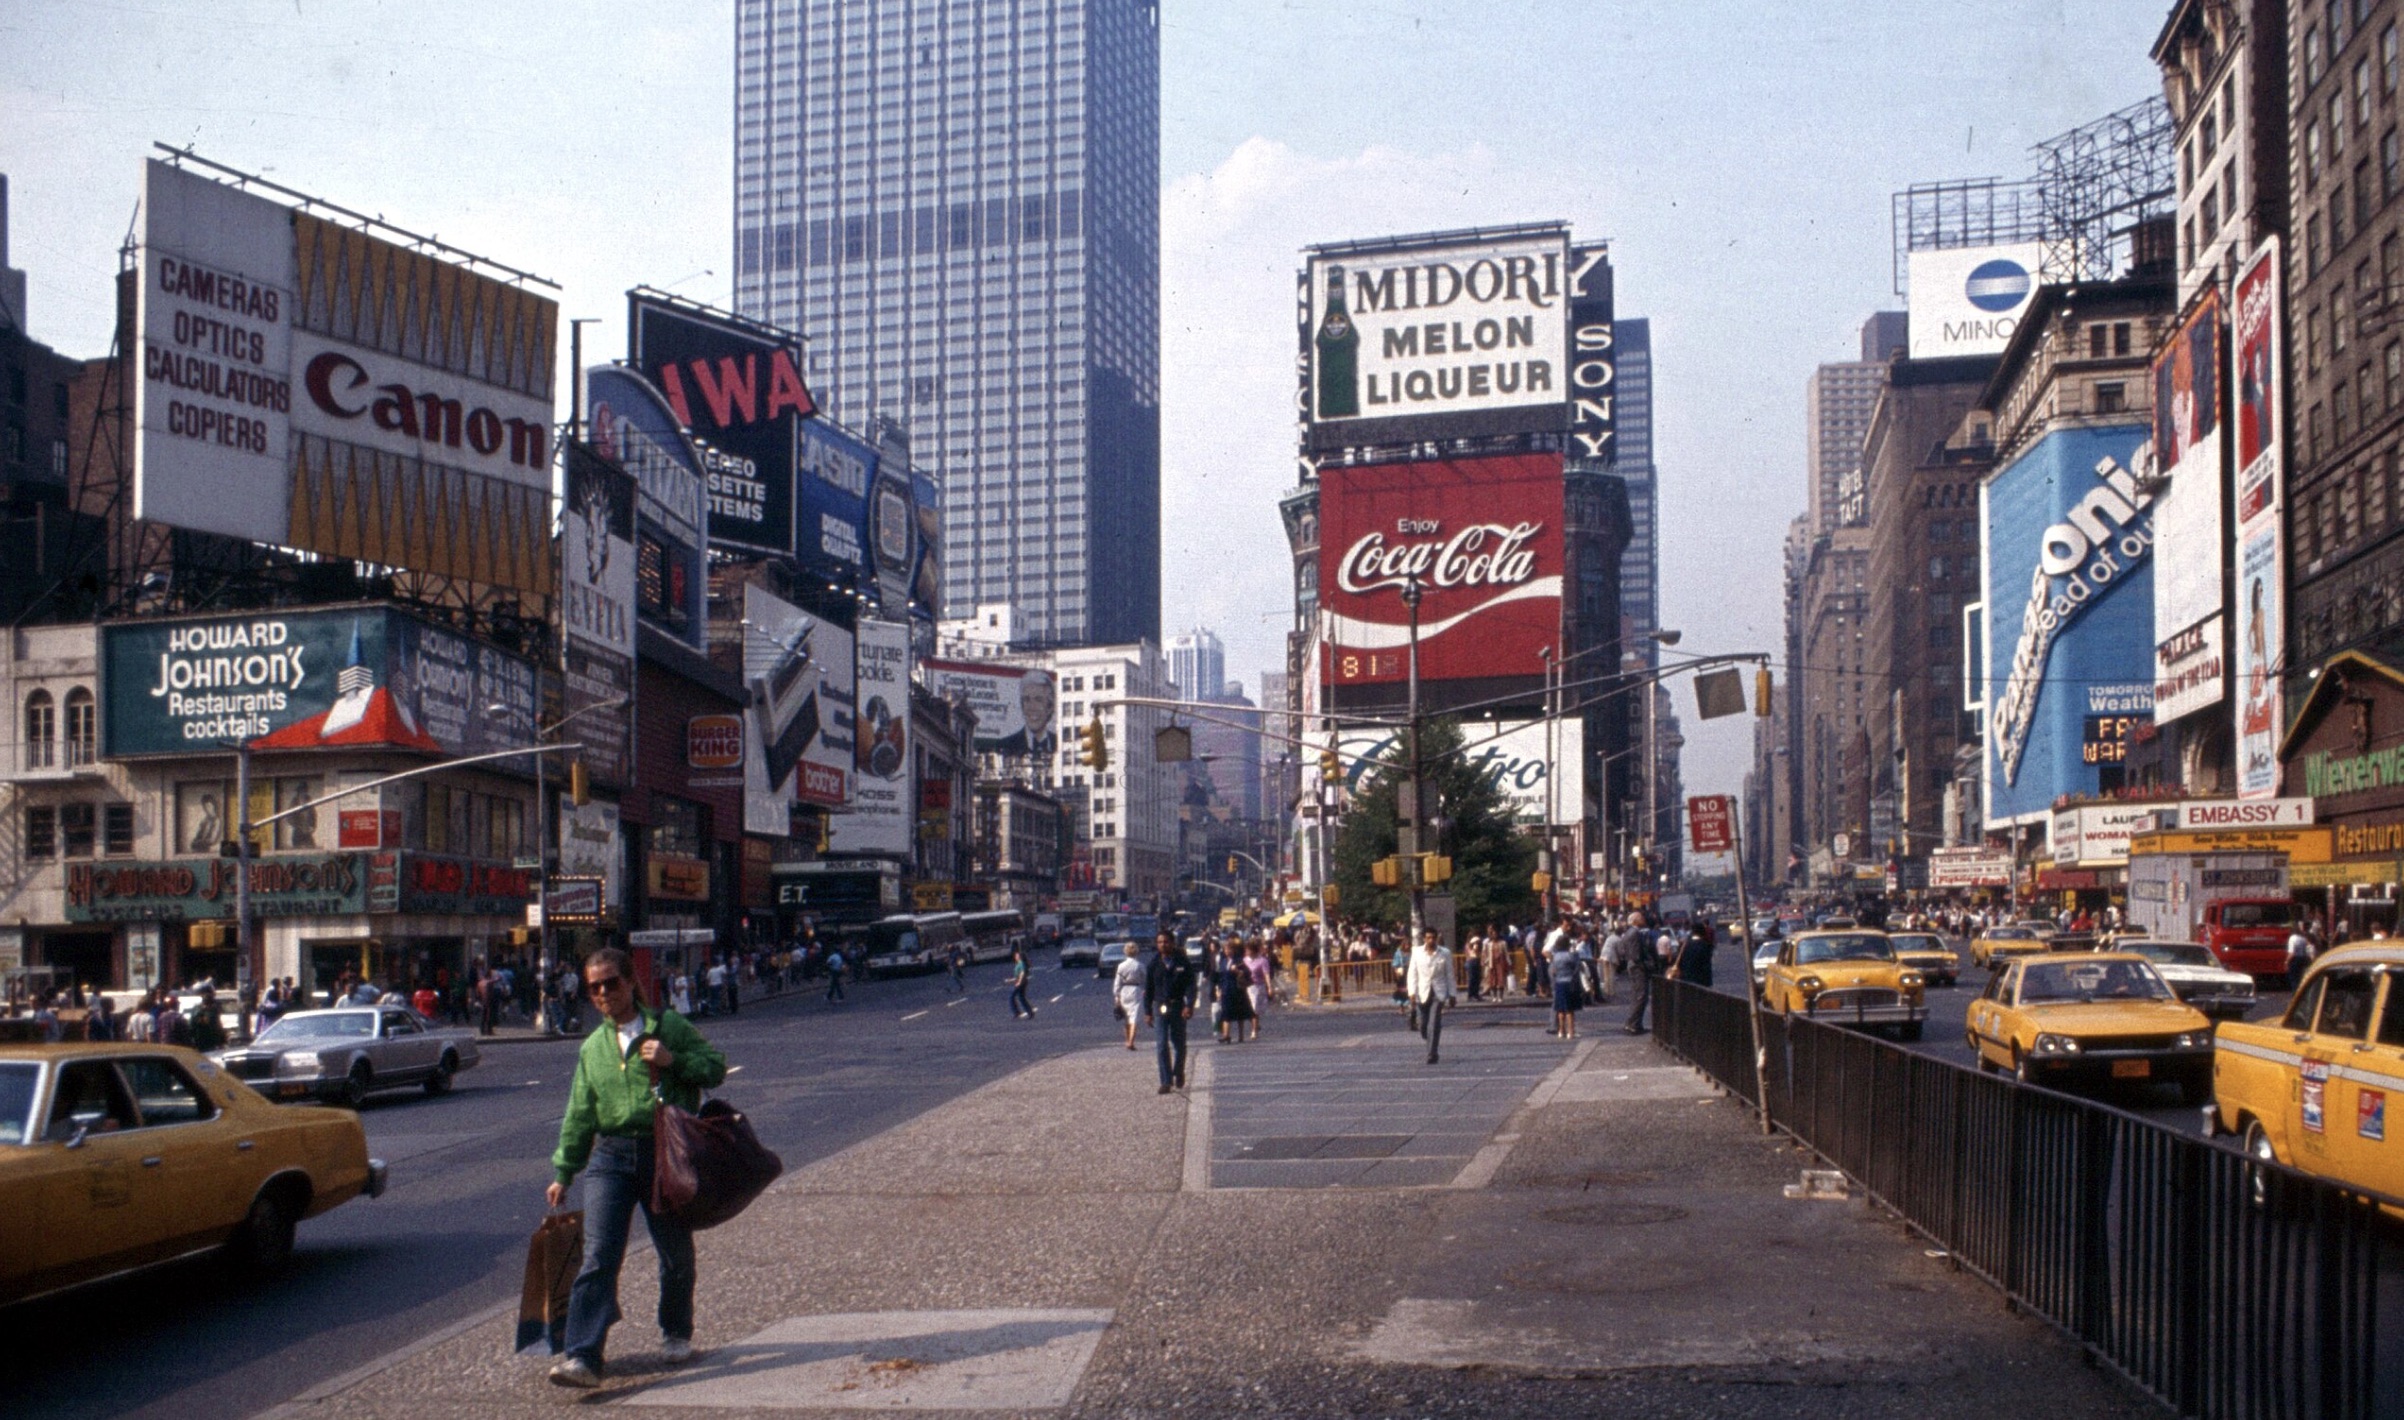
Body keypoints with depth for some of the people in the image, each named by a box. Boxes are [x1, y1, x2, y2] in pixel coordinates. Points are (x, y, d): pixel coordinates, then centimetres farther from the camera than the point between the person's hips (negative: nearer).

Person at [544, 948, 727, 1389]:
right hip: (610, 1156, 2)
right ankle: (582, 1357, -18)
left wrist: (673, 1060, -13)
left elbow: (716, 1066, 3)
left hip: (666, 1154, -2)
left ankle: (676, 1335, 33)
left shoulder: (669, 1027, 6)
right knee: (599, 1256, -12)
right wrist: (563, 1172, 18)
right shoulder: (592, 1047, 16)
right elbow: (579, 1116, 20)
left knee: (676, 1253, 10)